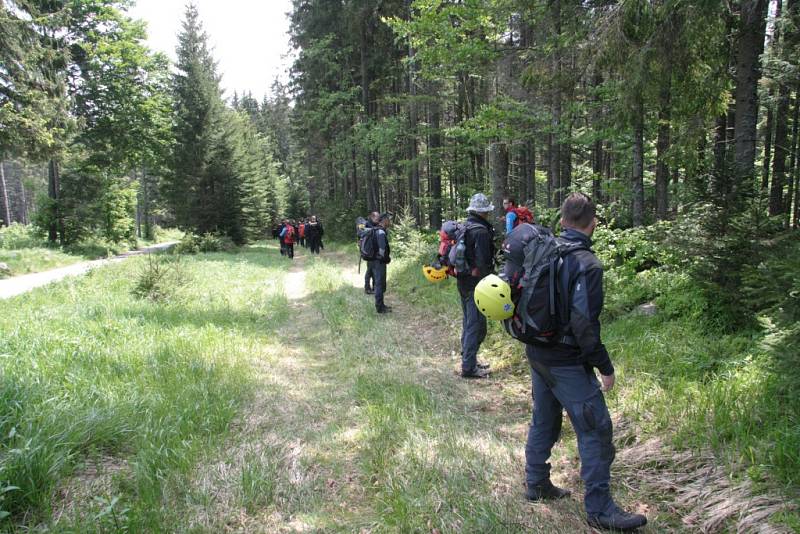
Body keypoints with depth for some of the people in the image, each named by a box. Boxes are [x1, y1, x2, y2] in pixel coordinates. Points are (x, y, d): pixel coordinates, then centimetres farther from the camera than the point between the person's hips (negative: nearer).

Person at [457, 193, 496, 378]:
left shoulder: (464, 227, 10)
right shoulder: (481, 231, -18)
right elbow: (483, 263, -21)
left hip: (463, 281, 10)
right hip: (476, 284, -10)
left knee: (468, 323, 19)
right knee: (476, 326, -3)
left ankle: (468, 360, 31)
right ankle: (469, 367, 2)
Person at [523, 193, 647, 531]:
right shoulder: (587, 264, -18)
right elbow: (584, 323, -22)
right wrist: (605, 367, -14)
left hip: (537, 354, 8)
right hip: (567, 362, -8)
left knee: (544, 420, 21)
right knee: (595, 430, 2)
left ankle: (536, 485, 35)